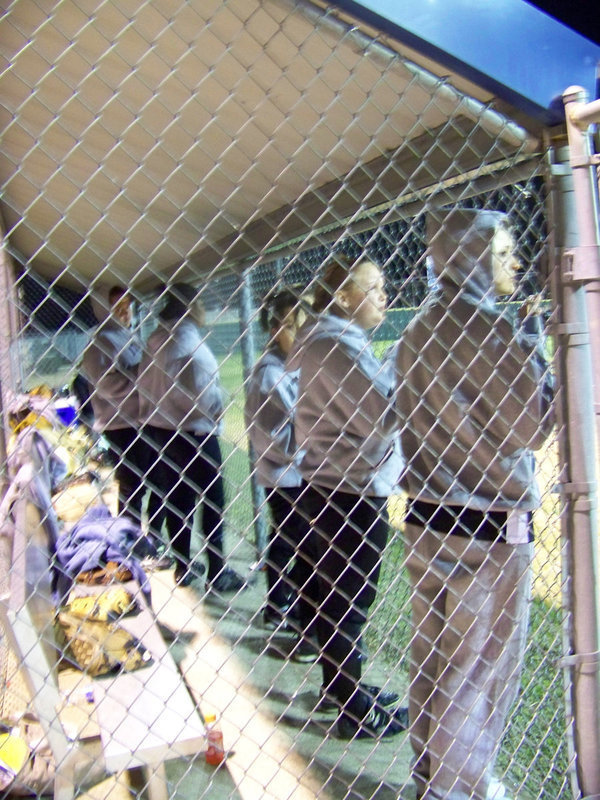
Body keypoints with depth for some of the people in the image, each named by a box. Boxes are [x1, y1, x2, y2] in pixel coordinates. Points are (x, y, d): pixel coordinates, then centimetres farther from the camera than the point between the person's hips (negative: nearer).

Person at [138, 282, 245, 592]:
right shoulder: (191, 343, -18)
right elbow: (206, 395, -19)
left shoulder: (155, 341, 4)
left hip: (158, 430, 8)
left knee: (176, 502, 15)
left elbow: (144, 385, 7)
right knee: (212, 503, 4)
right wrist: (216, 414, -2)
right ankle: (218, 572, 10)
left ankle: (182, 567, 26)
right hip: (193, 432, -7)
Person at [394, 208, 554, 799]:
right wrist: (533, 352, -1)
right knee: (483, 667, 8)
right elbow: (529, 428, -12)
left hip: (426, 517, 8)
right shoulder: (487, 328, -18)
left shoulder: (417, 330, 8)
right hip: (486, 528, -8)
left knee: (432, 657, 18)